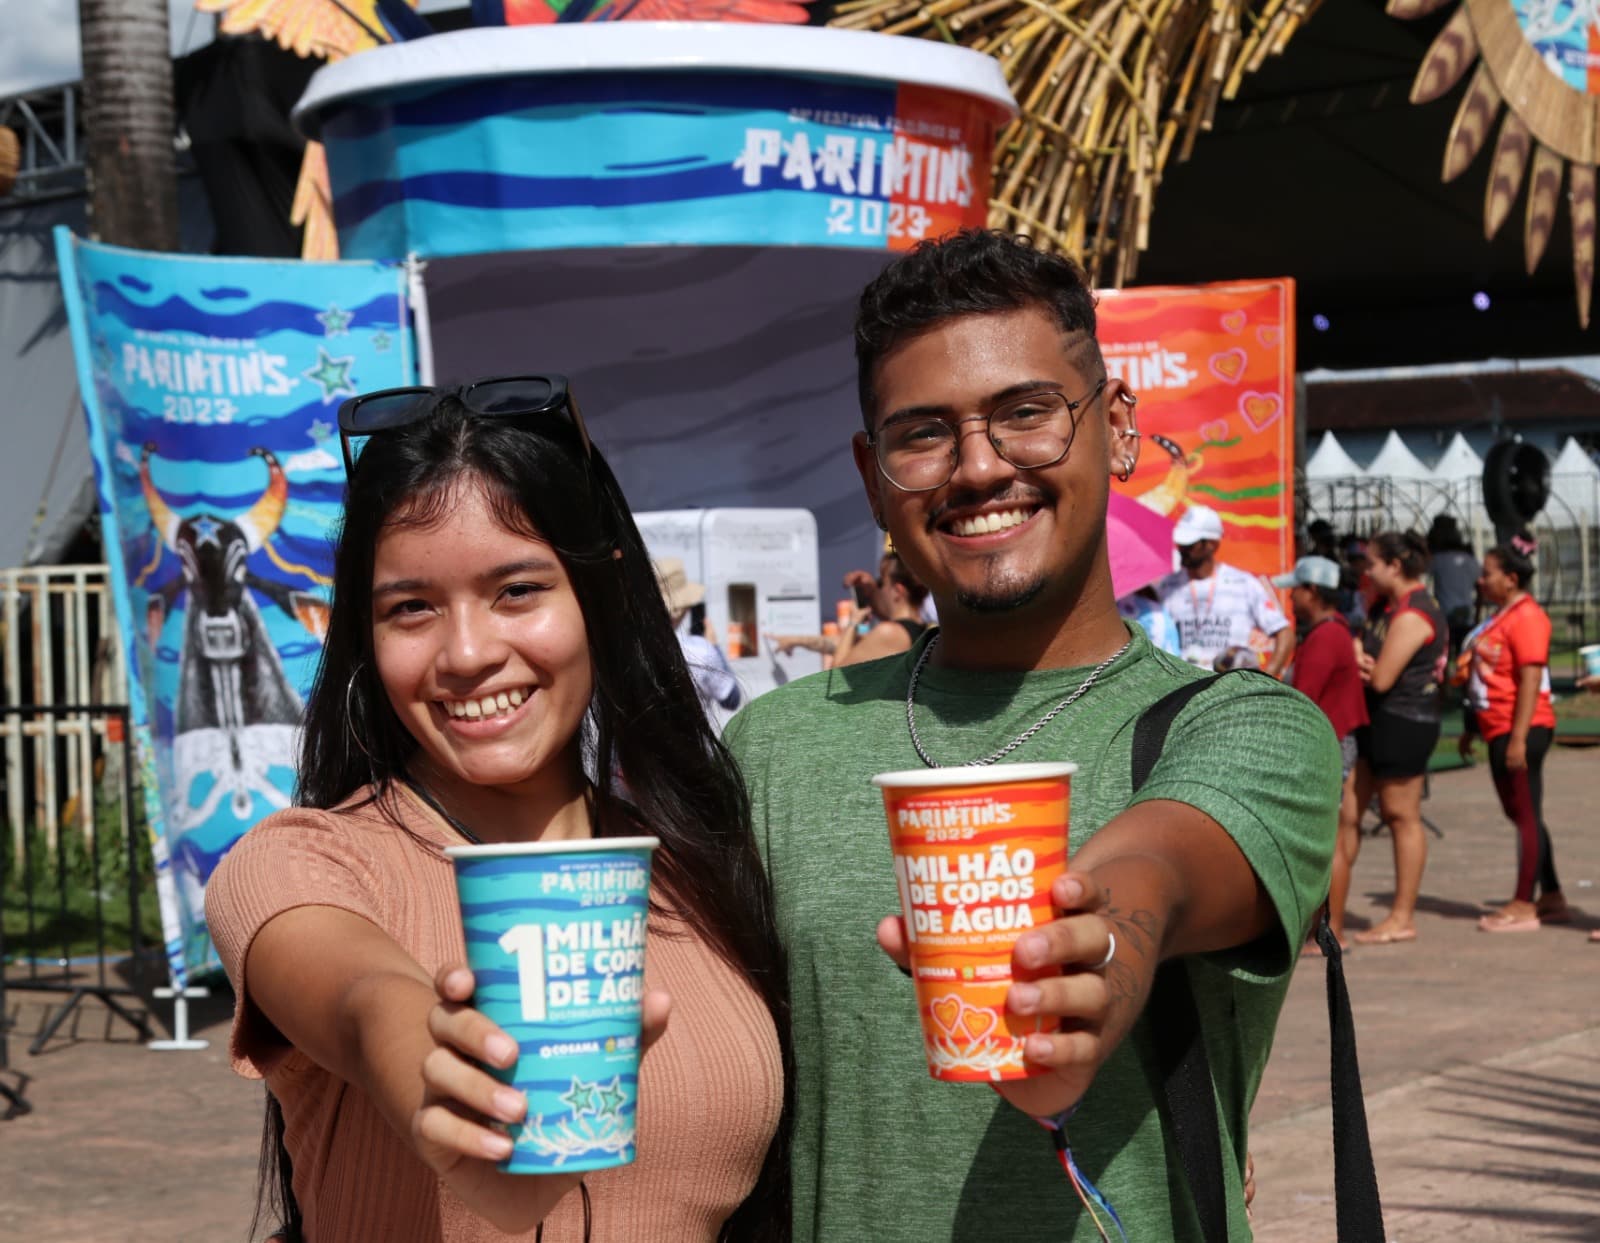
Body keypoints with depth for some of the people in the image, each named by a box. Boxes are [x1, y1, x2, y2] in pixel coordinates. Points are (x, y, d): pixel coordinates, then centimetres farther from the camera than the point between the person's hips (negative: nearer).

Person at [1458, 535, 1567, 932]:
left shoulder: (1526, 616, -15)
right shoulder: (1500, 616, 16)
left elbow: (1530, 680, -21)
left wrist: (1519, 738, -24)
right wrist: (1473, 729, 24)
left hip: (1522, 729, -10)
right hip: (1500, 731, 10)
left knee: (1526, 815, -5)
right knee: (1520, 814, 14)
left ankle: (1523, 907, -2)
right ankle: (1552, 900, 21)